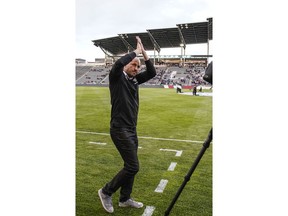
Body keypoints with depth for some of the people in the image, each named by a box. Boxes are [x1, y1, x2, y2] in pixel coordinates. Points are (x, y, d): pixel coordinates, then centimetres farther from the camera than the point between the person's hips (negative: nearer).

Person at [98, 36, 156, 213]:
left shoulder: (134, 79, 13)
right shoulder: (117, 77, -7)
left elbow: (152, 73, 10)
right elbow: (118, 63, -28)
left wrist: (144, 53, 2)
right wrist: (136, 51, -14)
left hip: (131, 129, 8)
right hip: (120, 129, -8)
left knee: (130, 166, 13)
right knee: (133, 166, -8)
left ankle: (125, 199, 29)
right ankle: (106, 192, 12)